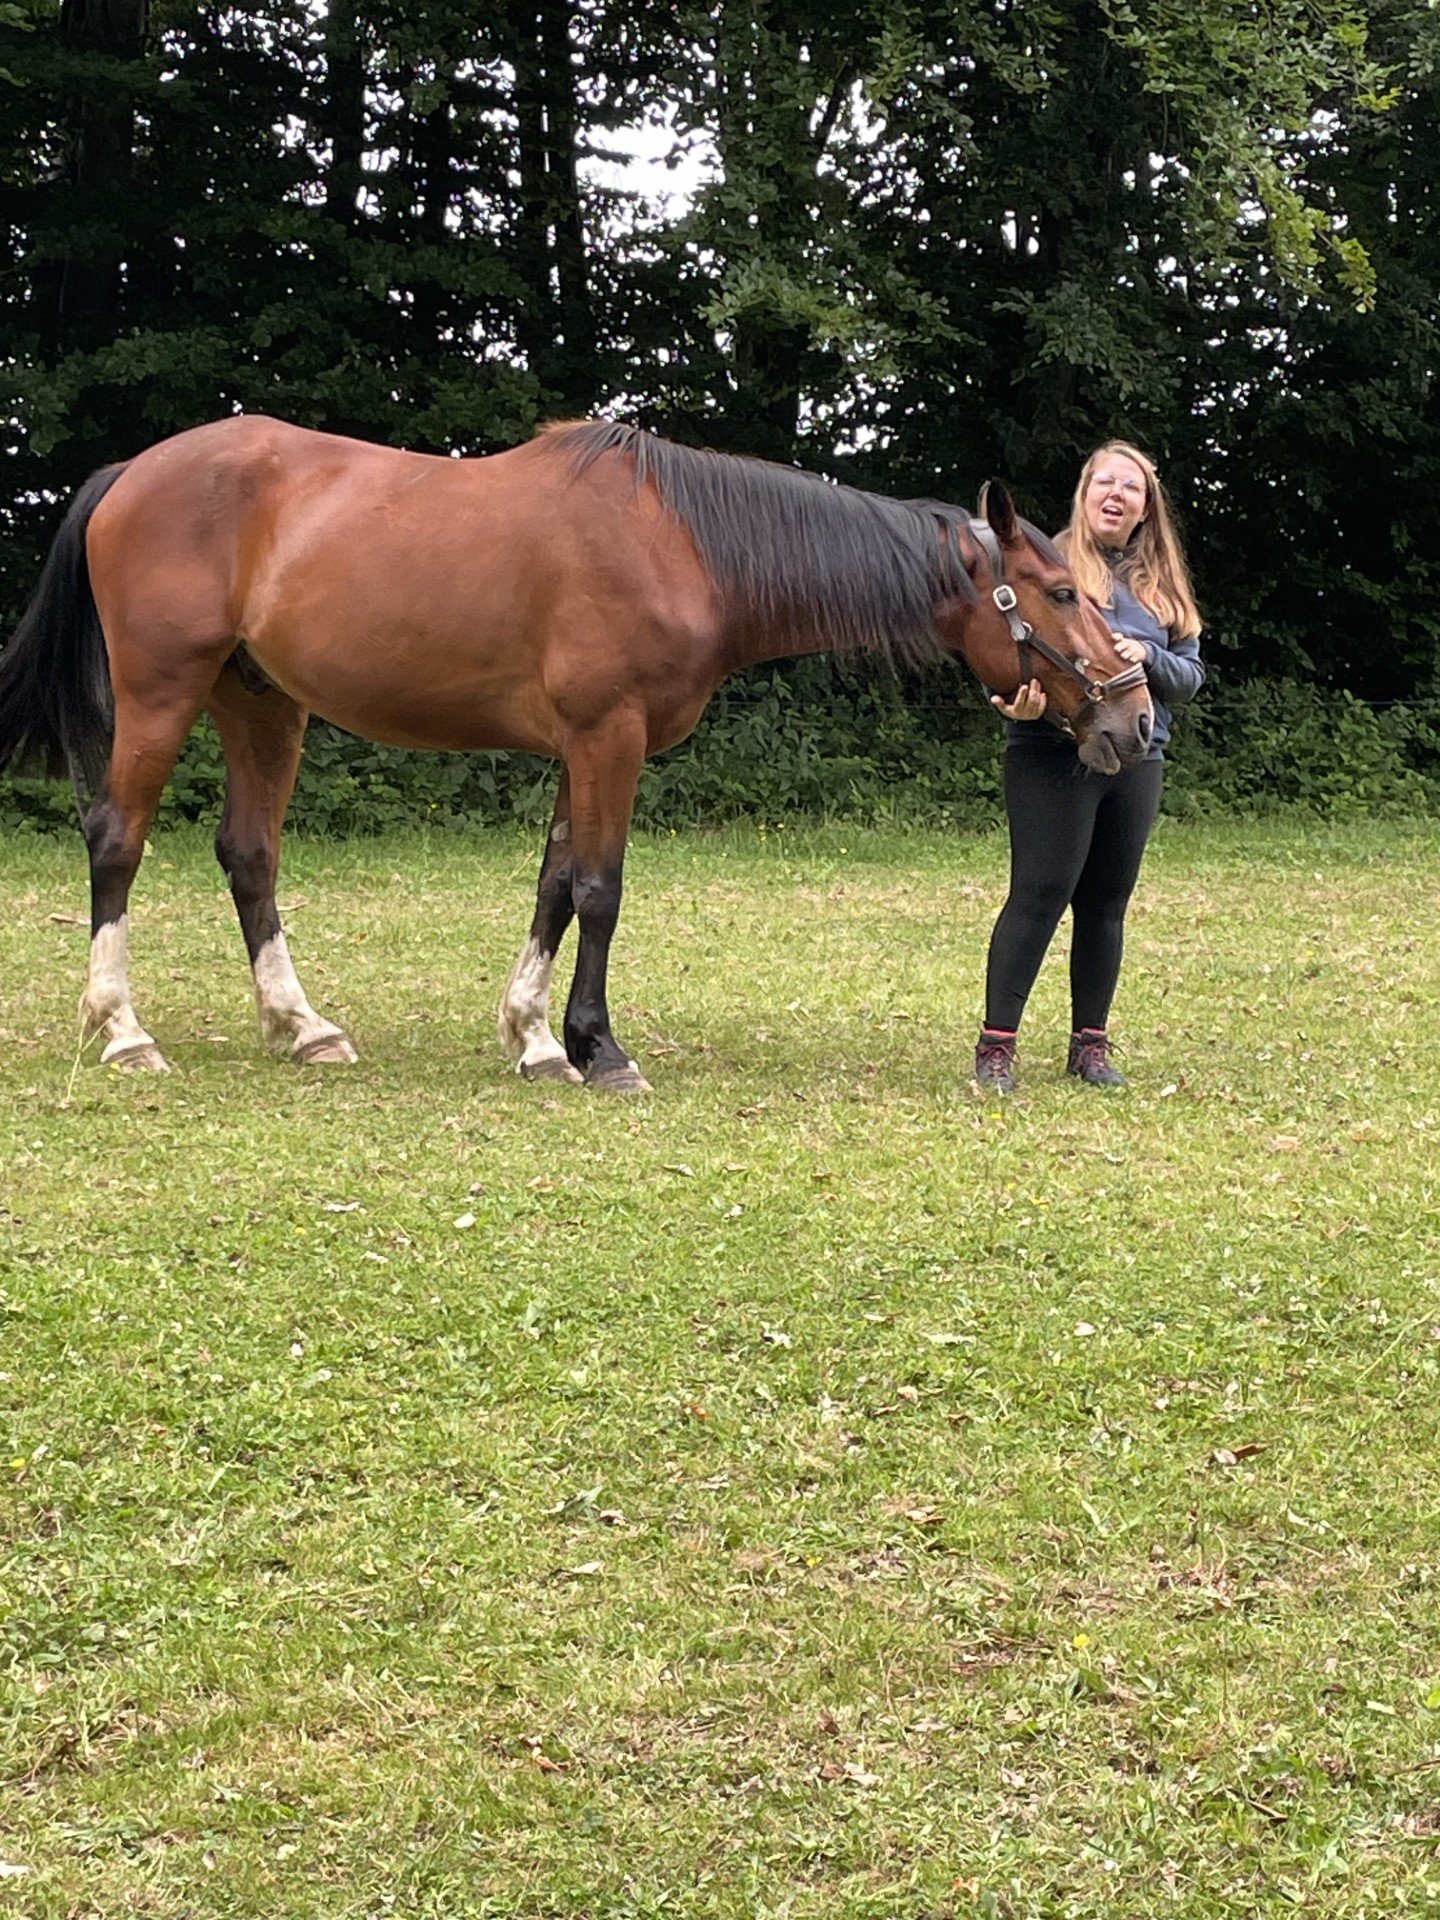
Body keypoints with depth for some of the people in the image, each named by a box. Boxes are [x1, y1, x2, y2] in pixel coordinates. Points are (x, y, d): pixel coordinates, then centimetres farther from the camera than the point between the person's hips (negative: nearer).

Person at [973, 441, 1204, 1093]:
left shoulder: (1163, 582, 14)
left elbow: (1191, 677, 11)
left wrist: (1149, 657, -10)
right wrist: (1014, 697, -28)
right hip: (1053, 753, -5)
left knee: (1106, 902, 8)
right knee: (1040, 894, -10)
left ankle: (1090, 1043, 17)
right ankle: (996, 1045, -7)